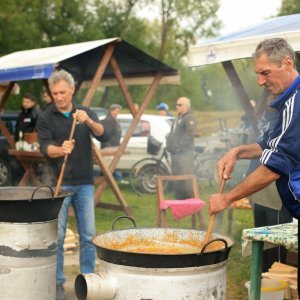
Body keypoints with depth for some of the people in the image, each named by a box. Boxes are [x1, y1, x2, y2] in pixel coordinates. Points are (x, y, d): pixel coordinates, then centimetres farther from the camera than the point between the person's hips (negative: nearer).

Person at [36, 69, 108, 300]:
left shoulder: (86, 113, 7)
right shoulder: (46, 118, 0)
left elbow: (103, 136, -7)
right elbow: (45, 148, -11)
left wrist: (88, 121, -27)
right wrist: (61, 149, -33)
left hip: (85, 184, 3)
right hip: (60, 184, -2)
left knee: (88, 236, 7)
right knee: (57, 236, -1)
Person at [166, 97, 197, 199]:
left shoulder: (189, 118, -9)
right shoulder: (178, 118, 23)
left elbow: (190, 134, -21)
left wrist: (179, 146, -21)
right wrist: (169, 145, 13)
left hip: (185, 153, -10)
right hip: (175, 153, 10)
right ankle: (179, 199, 19)